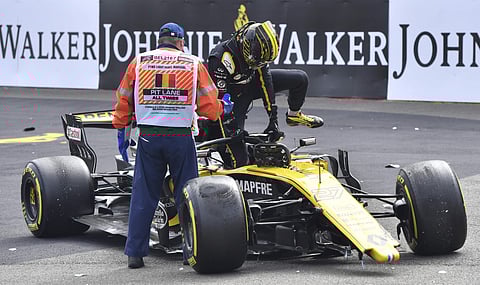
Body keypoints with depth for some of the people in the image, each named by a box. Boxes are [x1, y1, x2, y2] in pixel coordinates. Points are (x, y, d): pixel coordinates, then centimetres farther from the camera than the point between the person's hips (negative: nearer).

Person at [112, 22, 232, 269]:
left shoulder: (138, 62, 7)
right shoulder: (194, 64, 4)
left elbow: (123, 101, 12)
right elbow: (208, 106, 2)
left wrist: (122, 130, 25)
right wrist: (223, 108, 23)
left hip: (148, 137, 1)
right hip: (181, 137, -1)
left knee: (143, 196, 7)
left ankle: (135, 253, 6)